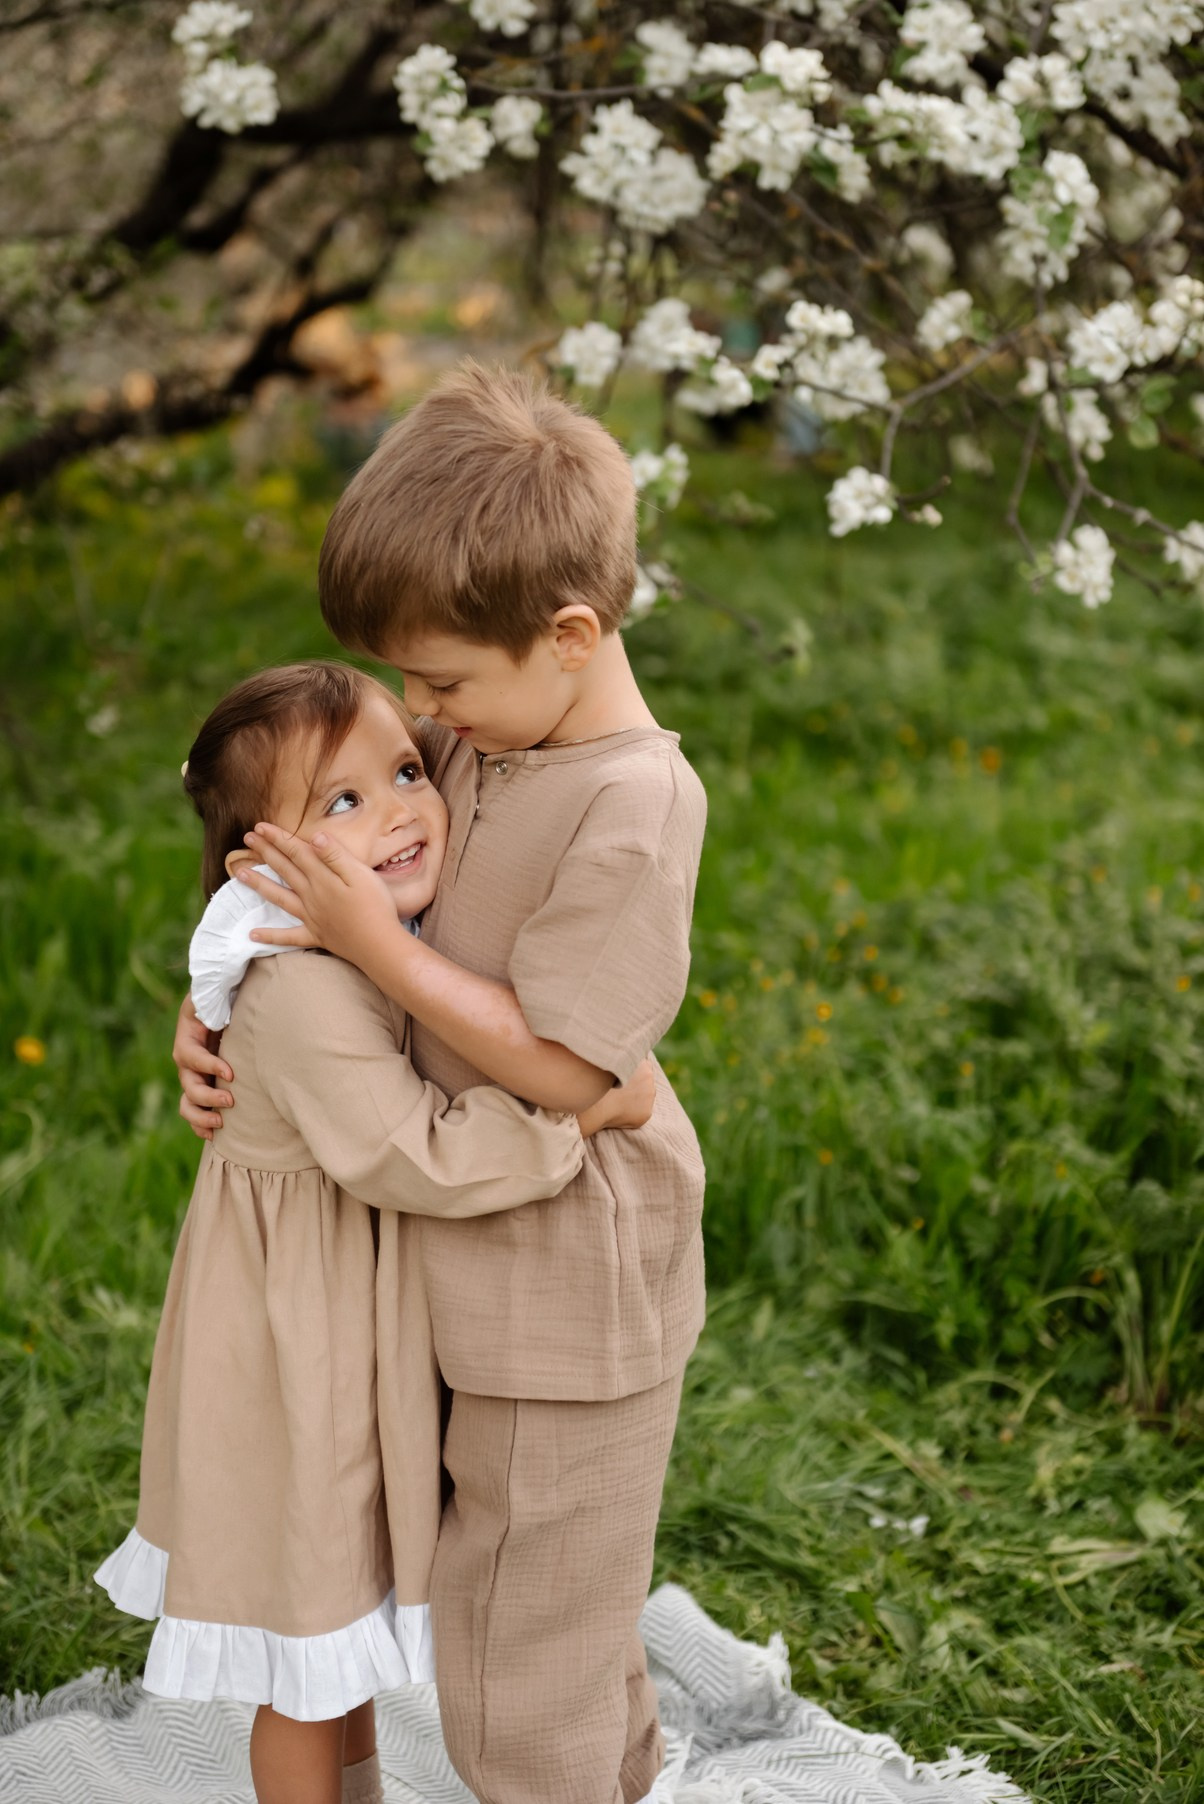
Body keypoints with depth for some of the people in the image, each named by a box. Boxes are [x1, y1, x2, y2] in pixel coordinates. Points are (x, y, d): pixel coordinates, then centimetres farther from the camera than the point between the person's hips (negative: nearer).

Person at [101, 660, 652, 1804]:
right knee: (312, 1616, 9)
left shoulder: (393, 934, -2)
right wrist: (582, 1111, -28)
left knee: (356, 1581, 28)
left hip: (362, 1319, 10)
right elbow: (416, 1156, -32)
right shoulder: (300, 994, -31)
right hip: (297, 1333, -10)